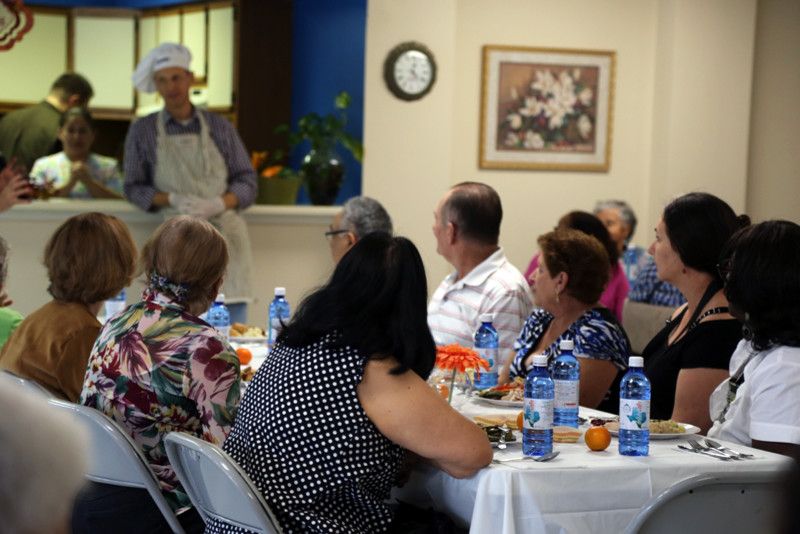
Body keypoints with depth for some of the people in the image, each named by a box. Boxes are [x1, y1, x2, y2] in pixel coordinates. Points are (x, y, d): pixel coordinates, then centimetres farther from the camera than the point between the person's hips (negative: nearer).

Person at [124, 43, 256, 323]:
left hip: (225, 233, 1)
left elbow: (247, 182, 9)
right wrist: (173, 199, -11)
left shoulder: (219, 127, 11)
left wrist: (219, 203, -11)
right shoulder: (142, 131, 9)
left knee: (233, 329, -6)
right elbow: (134, 187, 8)